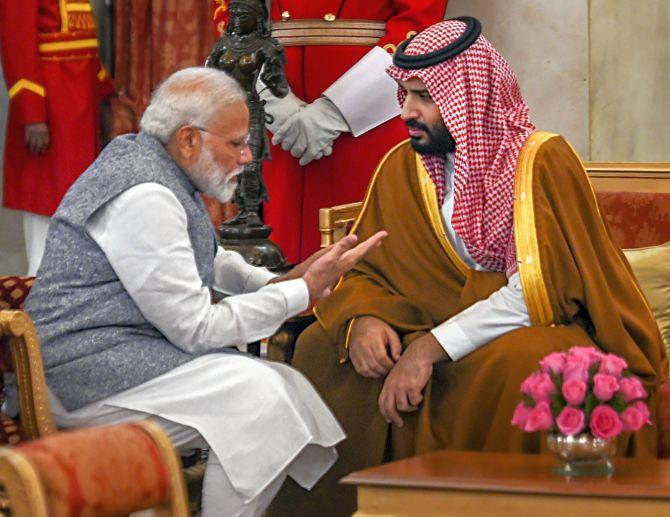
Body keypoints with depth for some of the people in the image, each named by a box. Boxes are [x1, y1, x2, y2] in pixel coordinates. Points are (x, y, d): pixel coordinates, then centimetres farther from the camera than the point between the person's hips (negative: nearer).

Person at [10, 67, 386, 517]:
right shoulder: (144, 196, -20)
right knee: (257, 394, -23)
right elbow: (196, 328, -19)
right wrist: (303, 291, -13)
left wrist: (276, 282, 12)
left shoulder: (140, 158, 12)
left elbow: (207, 259, 31)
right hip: (89, 381, -11)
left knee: (283, 386, 1)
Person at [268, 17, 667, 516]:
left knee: (516, 363, -39)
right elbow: (367, 272, 9)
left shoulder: (543, 161, -12)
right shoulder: (401, 168, 5)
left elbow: (540, 288, -22)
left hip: (543, 330, -5)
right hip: (435, 333, 6)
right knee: (322, 349, -14)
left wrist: (432, 346, -28)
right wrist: (362, 320, -15)